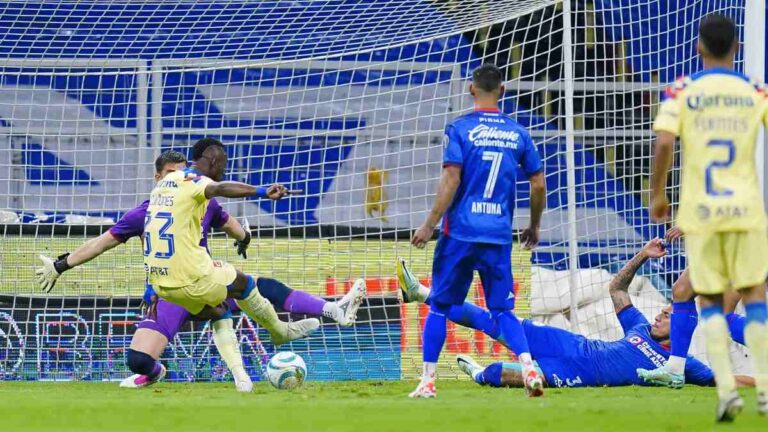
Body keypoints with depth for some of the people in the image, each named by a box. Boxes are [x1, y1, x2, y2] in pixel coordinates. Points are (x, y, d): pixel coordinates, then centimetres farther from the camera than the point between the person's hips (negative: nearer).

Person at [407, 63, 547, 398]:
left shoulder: (460, 129, -3)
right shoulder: (518, 133, 8)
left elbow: (451, 180, -11)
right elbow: (539, 185, 9)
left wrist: (429, 225, -8)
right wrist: (534, 226, 24)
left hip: (460, 232, -3)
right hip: (500, 237, 3)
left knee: (439, 305, 7)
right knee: (502, 310, 7)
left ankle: (428, 381, 6)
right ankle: (528, 367, -14)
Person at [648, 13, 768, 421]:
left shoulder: (682, 91, -2)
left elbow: (663, 143, -12)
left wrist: (657, 195, -1)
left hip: (700, 211, -1)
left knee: (709, 301, 8)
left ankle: (726, 388, -4)